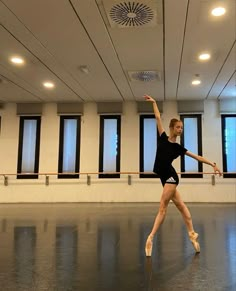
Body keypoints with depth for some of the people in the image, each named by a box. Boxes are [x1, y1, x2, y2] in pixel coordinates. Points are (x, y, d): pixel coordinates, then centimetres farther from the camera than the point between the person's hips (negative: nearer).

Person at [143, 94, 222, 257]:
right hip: (165, 178, 4)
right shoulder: (163, 138, 5)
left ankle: (151, 238, -9)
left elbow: (197, 157, 7)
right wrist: (154, 102, 13)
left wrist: (213, 164, 4)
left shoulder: (178, 147, 1)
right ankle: (192, 233, 18)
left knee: (162, 208, -7)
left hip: (171, 177, -3)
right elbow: (158, 118, 9)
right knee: (180, 205, 9)